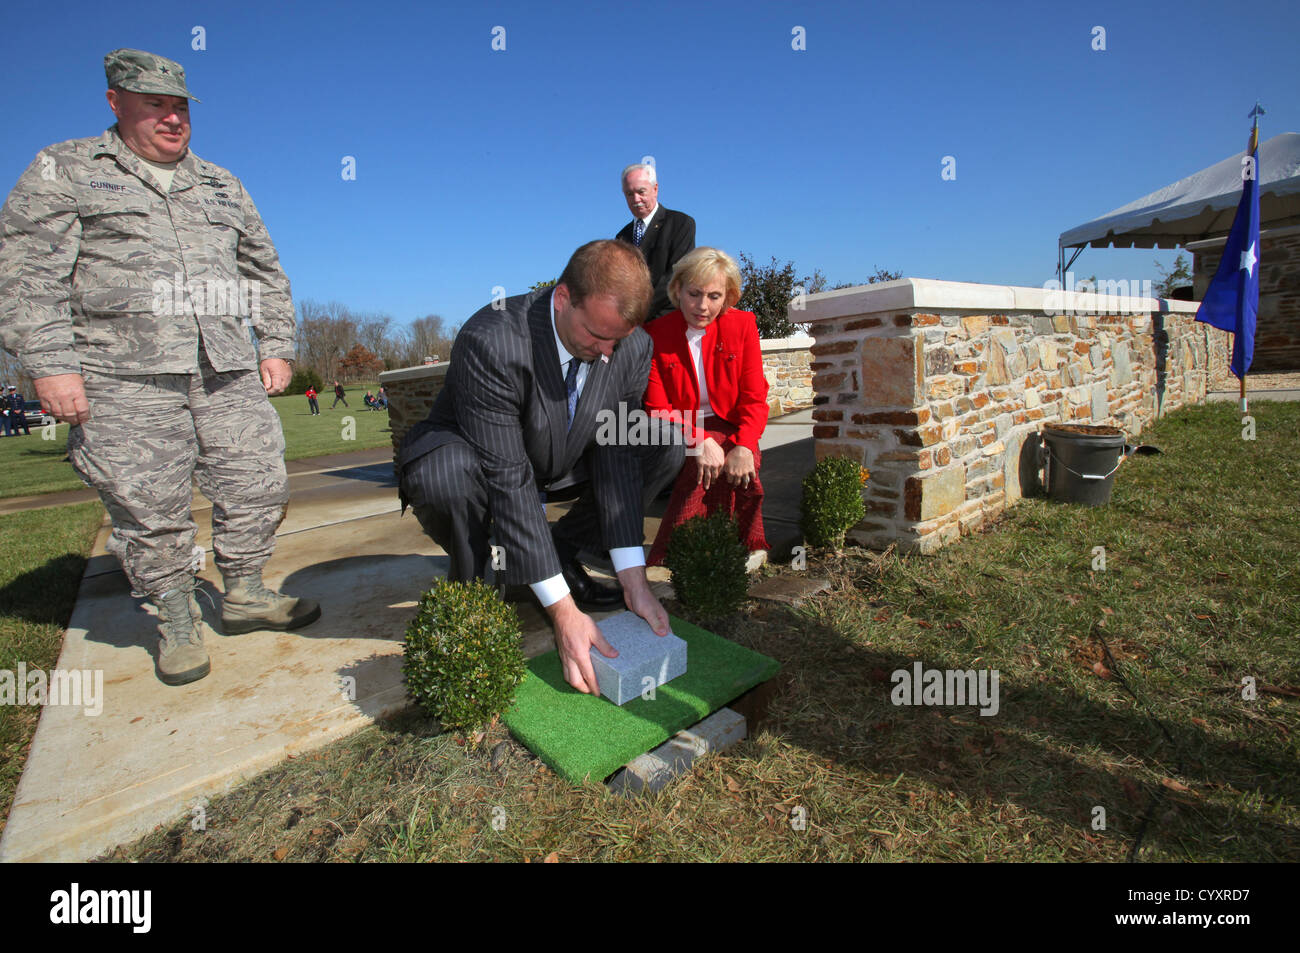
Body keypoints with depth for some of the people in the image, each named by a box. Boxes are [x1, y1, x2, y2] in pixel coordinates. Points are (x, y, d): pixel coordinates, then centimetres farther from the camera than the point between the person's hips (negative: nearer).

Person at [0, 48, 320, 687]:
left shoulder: (221, 184, 23)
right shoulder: (63, 171, 11)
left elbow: (265, 270, 24)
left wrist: (277, 347, 14)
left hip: (228, 370, 4)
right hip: (125, 377, -3)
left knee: (257, 484, 2)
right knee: (149, 507, -1)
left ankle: (245, 595, 20)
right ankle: (177, 621, 15)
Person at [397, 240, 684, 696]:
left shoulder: (633, 347, -18)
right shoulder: (489, 342, -34)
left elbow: (616, 457, -18)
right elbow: (508, 479, -35)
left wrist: (634, 580, -24)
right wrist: (562, 609, -36)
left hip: (564, 461, 5)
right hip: (479, 457, -4)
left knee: (667, 444, -11)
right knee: (440, 475, -39)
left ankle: (560, 552, 2)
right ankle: (470, 581, -4)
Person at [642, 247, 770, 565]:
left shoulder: (742, 325, -2)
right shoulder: (656, 334, -6)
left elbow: (754, 398, -5)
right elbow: (658, 409, -10)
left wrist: (743, 446, -25)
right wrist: (700, 442, -28)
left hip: (729, 432, 1)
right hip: (680, 439, -1)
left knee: (740, 467, -31)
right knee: (705, 463, -32)